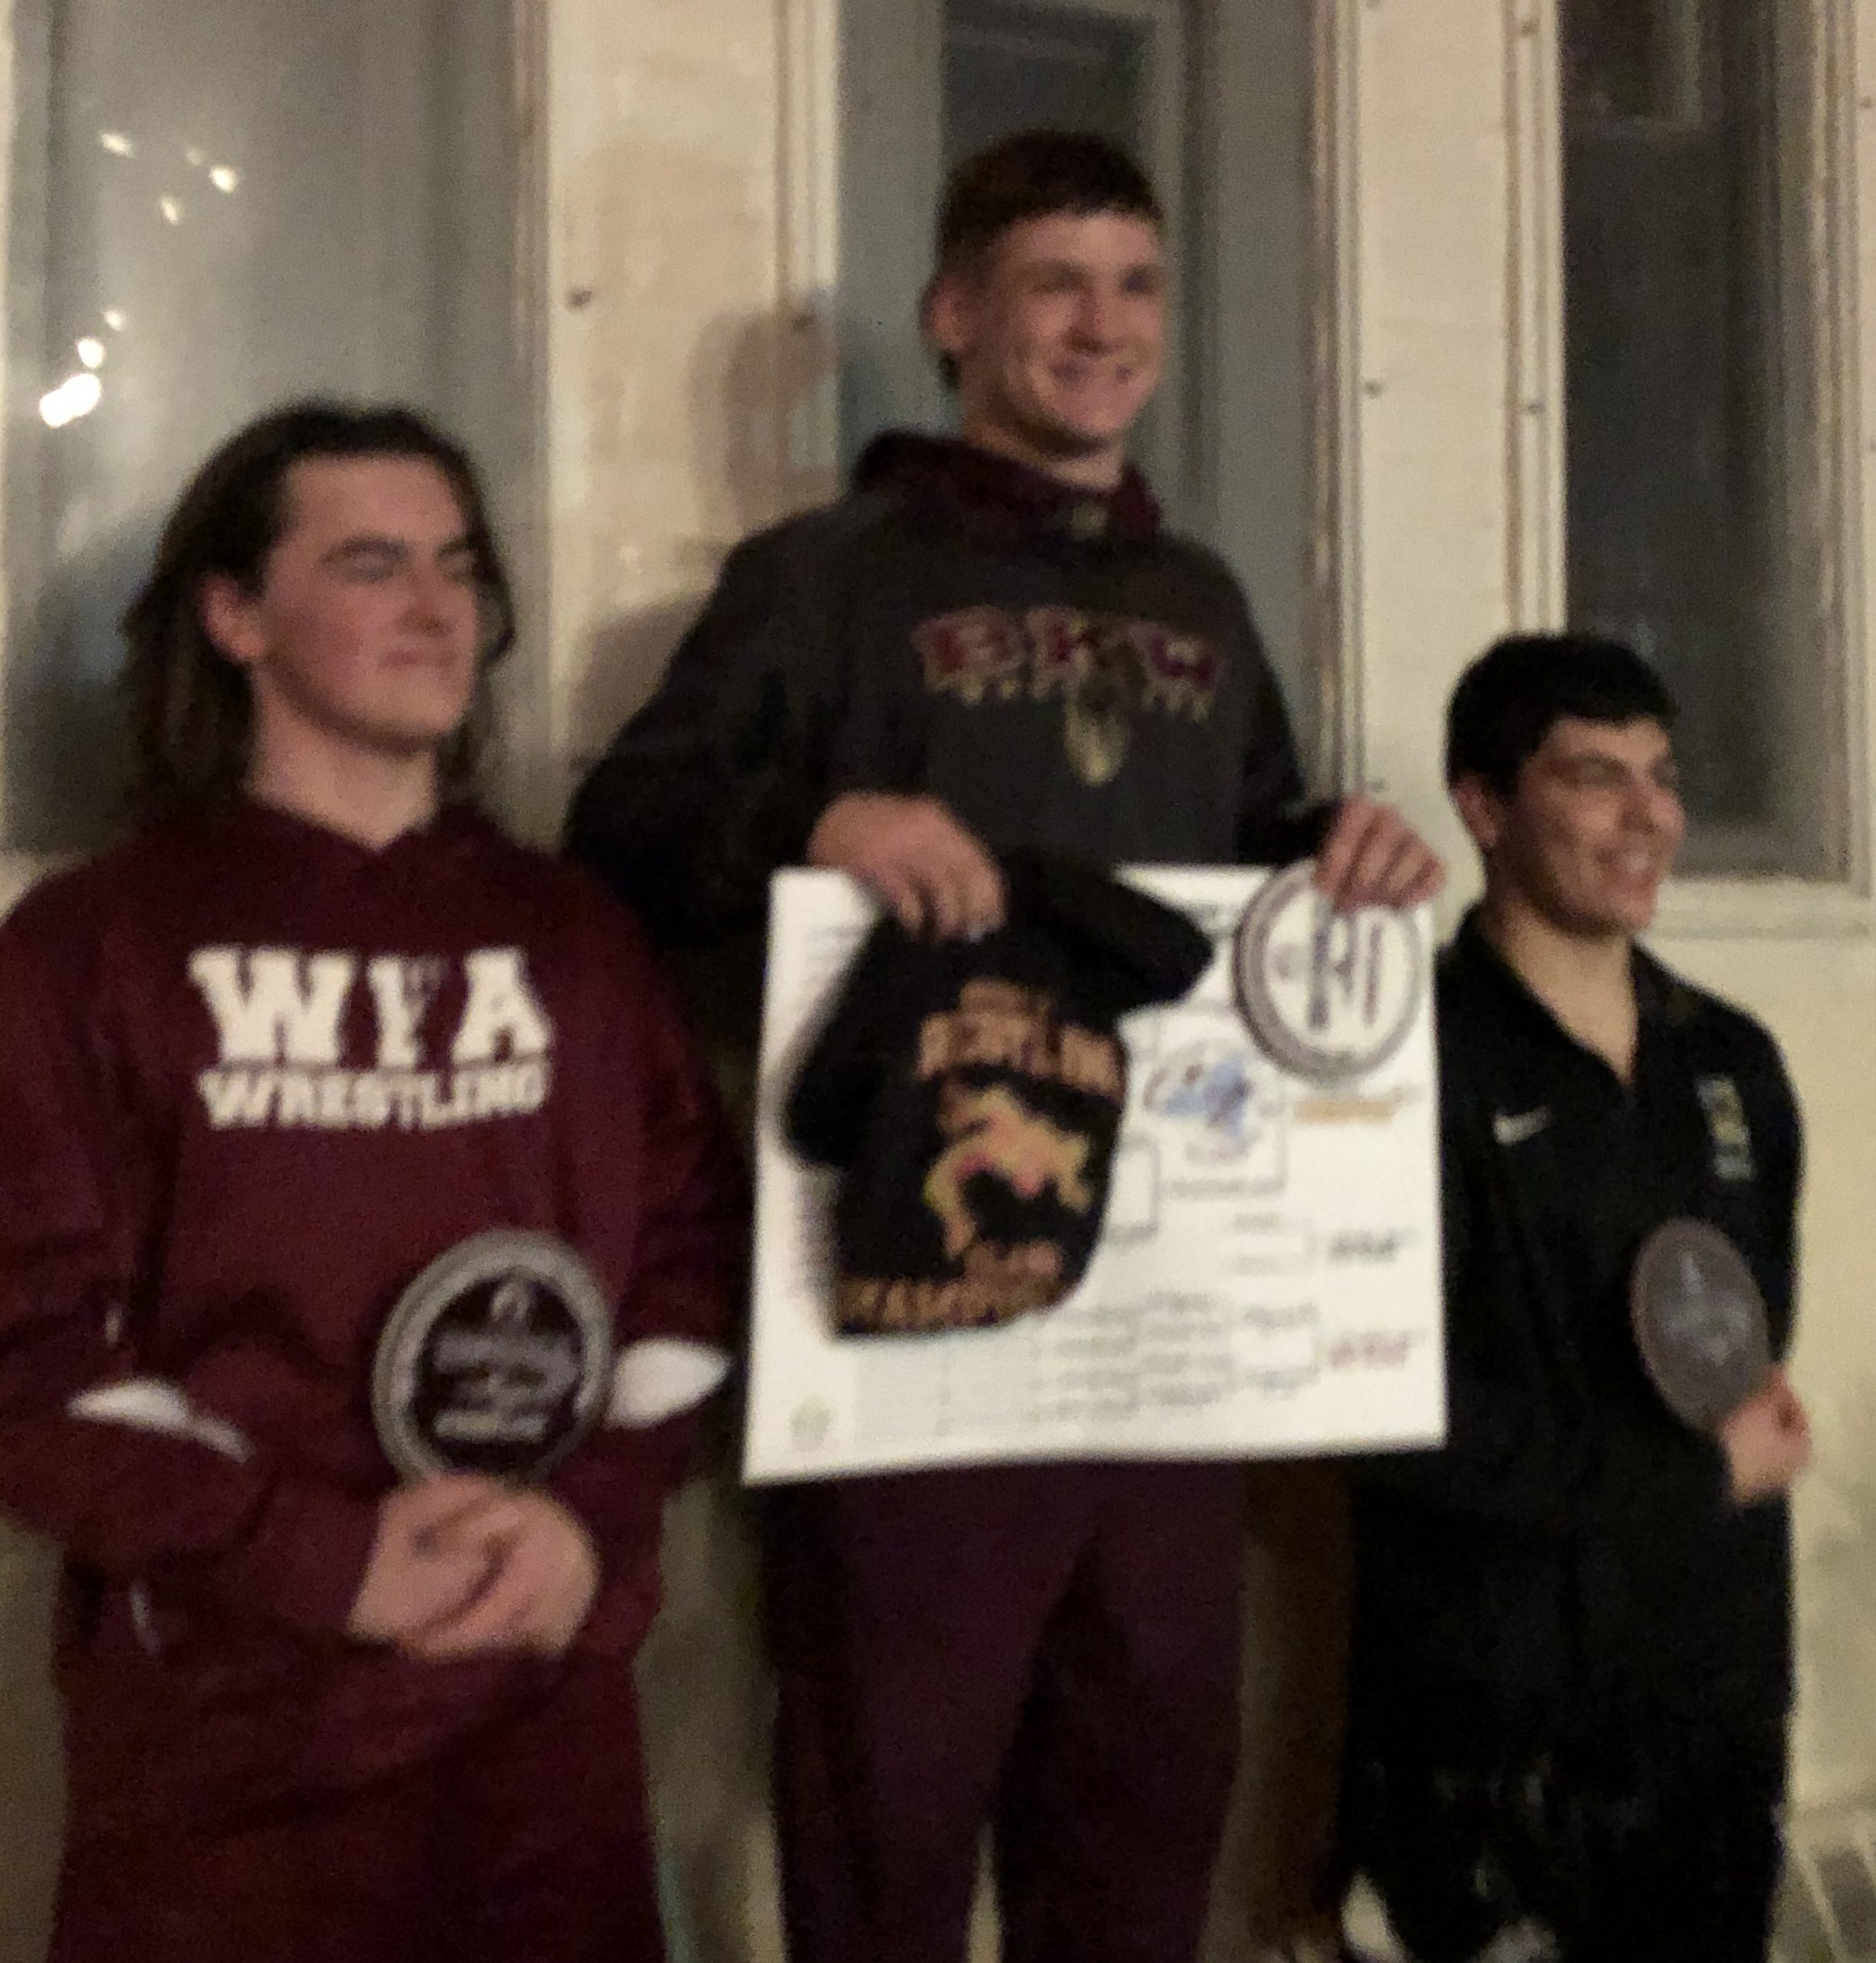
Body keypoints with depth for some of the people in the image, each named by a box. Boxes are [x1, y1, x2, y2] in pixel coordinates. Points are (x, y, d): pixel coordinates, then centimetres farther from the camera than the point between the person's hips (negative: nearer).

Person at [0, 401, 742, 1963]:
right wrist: (328, 1558, -14)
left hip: (549, 1694, 4)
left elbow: (689, 1245, 7)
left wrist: (599, 1512, -8)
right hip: (223, 1721, -3)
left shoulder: (572, 932, 11)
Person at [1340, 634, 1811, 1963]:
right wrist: (1697, 1476, -11)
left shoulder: (1734, 1063, 9)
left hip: (1723, 1691, 6)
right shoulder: (1416, 1067, -14)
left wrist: (1757, 1410, -3)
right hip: (1495, 1716, -6)